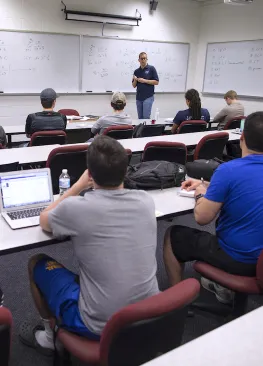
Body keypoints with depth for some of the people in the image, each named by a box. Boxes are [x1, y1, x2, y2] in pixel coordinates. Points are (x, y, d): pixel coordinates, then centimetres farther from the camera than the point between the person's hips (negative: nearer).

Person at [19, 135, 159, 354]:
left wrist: (78, 186, 8)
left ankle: (50, 336, 33)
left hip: (100, 325, -5)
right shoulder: (146, 201, -8)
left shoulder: (75, 207, -21)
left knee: (37, 263, 16)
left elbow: (44, 222, 4)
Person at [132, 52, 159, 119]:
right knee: (140, 118, 8)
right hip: (138, 98, 5)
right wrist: (135, 80, -10)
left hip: (148, 97, -5)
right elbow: (134, 86, 12)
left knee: (146, 117, -10)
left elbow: (156, 82, -8)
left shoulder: (151, 68, -3)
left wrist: (144, 81, -15)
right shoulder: (136, 71, 11)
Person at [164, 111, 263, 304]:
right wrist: (206, 185, 14)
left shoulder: (229, 169, -23)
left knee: (172, 235, 13)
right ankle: (225, 285, 37)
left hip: (238, 259, -7)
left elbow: (202, 218, -17)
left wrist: (201, 194, 2)